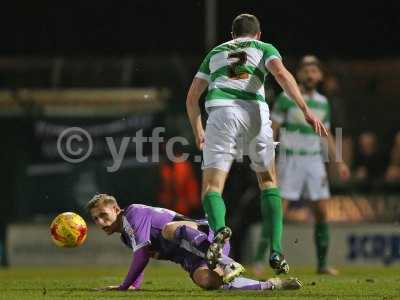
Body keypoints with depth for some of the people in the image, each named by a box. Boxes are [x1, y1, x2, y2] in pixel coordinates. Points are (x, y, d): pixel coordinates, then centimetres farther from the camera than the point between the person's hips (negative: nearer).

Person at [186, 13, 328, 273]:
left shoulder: (215, 53, 30)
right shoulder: (264, 48, 22)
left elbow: (192, 97, 29)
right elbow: (281, 73, -1)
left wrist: (198, 132, 43)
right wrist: (306, 110, -10)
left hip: (221, 112, 0)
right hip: (254, 112, 0)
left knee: (211, 187, -1)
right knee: (269, 182, 18)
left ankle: (219, 228, -35)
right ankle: (276, 250, 5)